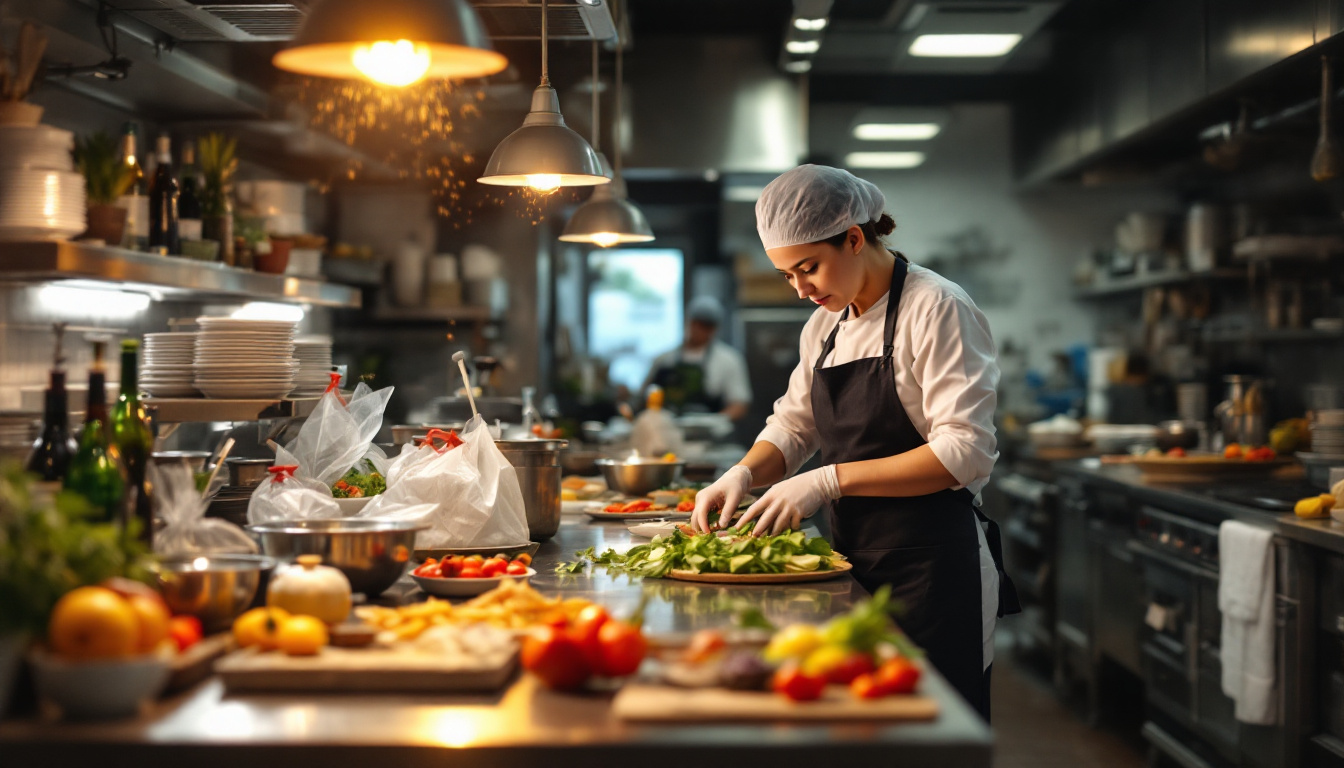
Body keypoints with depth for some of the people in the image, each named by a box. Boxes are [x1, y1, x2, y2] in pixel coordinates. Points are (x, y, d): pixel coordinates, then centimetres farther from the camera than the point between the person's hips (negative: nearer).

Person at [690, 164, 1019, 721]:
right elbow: (793, 424, 19)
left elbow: (966, 452, -19)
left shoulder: (937, 309, -12)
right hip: (856, 562, 7)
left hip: (931, 567, -7)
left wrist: (831, 480, -23)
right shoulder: (825, 325, 12)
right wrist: (745, 473, -3)